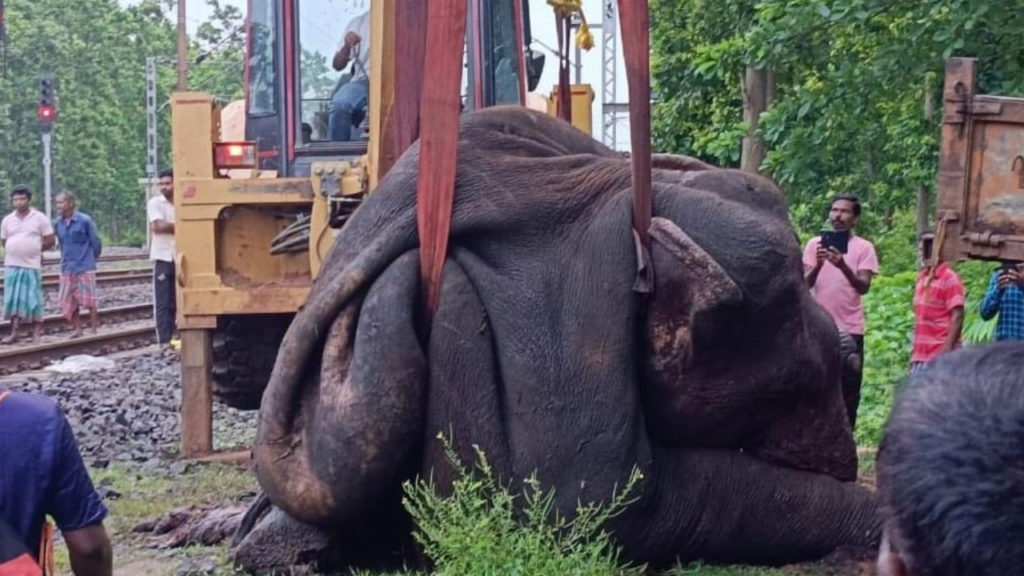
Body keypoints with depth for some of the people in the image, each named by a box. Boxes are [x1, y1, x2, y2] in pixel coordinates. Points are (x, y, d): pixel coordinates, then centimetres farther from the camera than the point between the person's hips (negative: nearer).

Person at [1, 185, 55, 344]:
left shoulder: (40, 218, -1)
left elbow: (50, 241, 0)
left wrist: (34, 249, 2)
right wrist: (18, 250, 7)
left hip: (32, 265, -3)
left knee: (33, 300, -1)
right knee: (13, 299, 3)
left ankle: (36, 334, 7)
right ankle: (14, 333, 7)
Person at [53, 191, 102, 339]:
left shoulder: (85, 221, -12)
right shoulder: (58, 224, 1)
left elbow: (96, 243, -2)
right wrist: (66, 260, 15)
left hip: (85, 268, -5)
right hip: (67, 269, 5)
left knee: (89, 301, 0)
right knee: (68, 303, 5)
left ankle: (94, 331, 11)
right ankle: (77, 330, 17)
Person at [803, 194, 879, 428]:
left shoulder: (864, 247, 2)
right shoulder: (815, 244, 7)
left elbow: (863, 287, -10)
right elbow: (805, 283, -1)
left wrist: (843, 265, -28)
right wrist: (818, 265, -22)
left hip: (850, 329, -1)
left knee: (849, 391, 1)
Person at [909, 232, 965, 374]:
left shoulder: (949, 278, -8)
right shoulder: (922, 278, 15)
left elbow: (957, 317, -13)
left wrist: (947, 351, -20)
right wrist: (914, 348, 16)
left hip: (940, 356, -8)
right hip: (921, 355, 8)